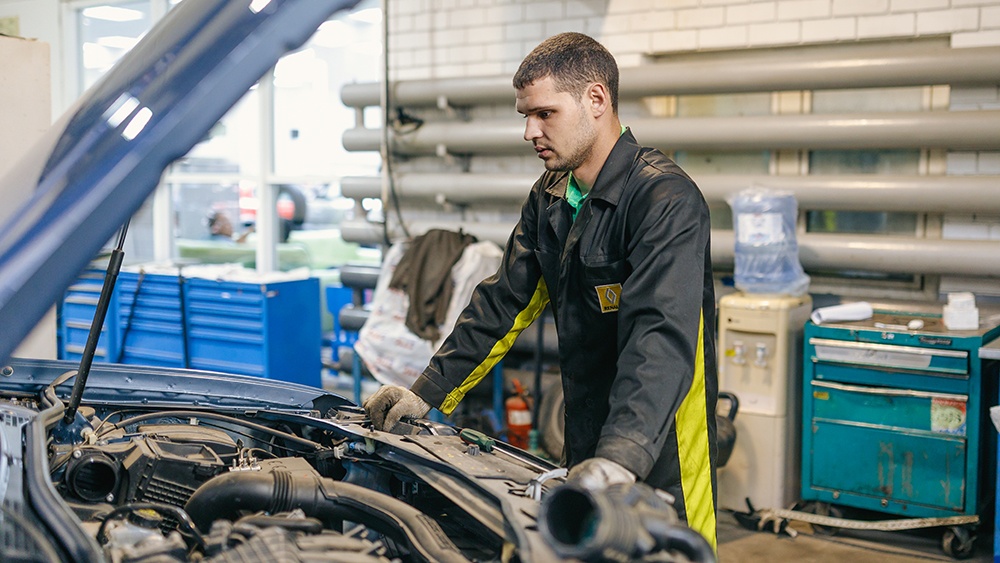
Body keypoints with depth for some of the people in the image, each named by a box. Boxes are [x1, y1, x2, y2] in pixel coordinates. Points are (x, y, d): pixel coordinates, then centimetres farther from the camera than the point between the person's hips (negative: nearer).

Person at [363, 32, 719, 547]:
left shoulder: (666, 199, -20)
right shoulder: (549, 198, 7)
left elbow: (663, 335, -33)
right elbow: (502, 304, 11)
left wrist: (620, 457, -46)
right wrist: (427, 393, 5)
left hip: (658, 454, -7)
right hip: (584, 441, 7)